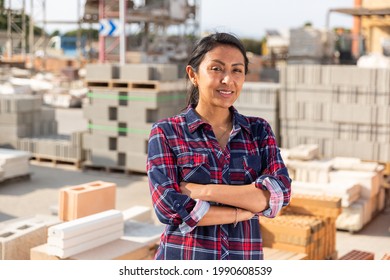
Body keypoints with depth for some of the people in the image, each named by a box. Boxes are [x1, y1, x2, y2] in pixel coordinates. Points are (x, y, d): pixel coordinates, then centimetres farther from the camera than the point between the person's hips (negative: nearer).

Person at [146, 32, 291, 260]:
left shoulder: (259, 130, 3)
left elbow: (279, 193, -11)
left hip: (245, 258, 2)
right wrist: (247, 210, -12)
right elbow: (169, 206, -15)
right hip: (183, 257, -2)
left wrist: (204, 191, -18)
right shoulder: (166, 132, -5)